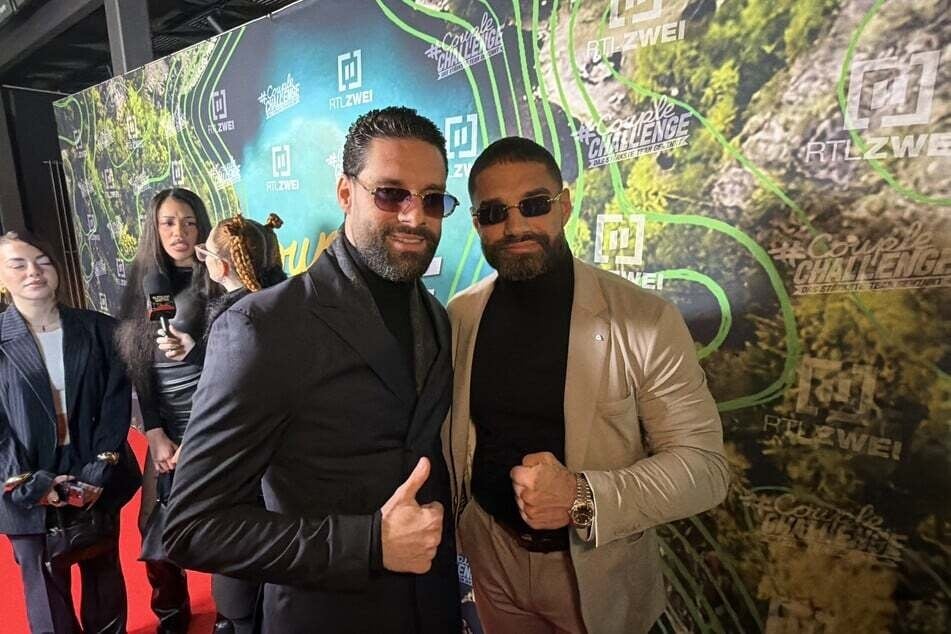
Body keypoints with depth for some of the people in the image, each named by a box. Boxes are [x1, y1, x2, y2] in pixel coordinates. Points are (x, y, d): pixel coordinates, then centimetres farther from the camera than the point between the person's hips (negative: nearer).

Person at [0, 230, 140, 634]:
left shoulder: (99, 329, -1)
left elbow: (117, 399, -4)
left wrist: (101, 469, -12)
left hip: (96, 478, 1)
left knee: (104, 572, 18)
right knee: (46, 587, 14)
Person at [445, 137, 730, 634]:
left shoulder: (646, 321, -19)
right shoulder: (458, 317, -7)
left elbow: (704, 465, -17)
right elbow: (449, 435, 3)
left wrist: (584, 498, -29)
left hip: (599, 569, -2)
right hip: (491, 557, 3)